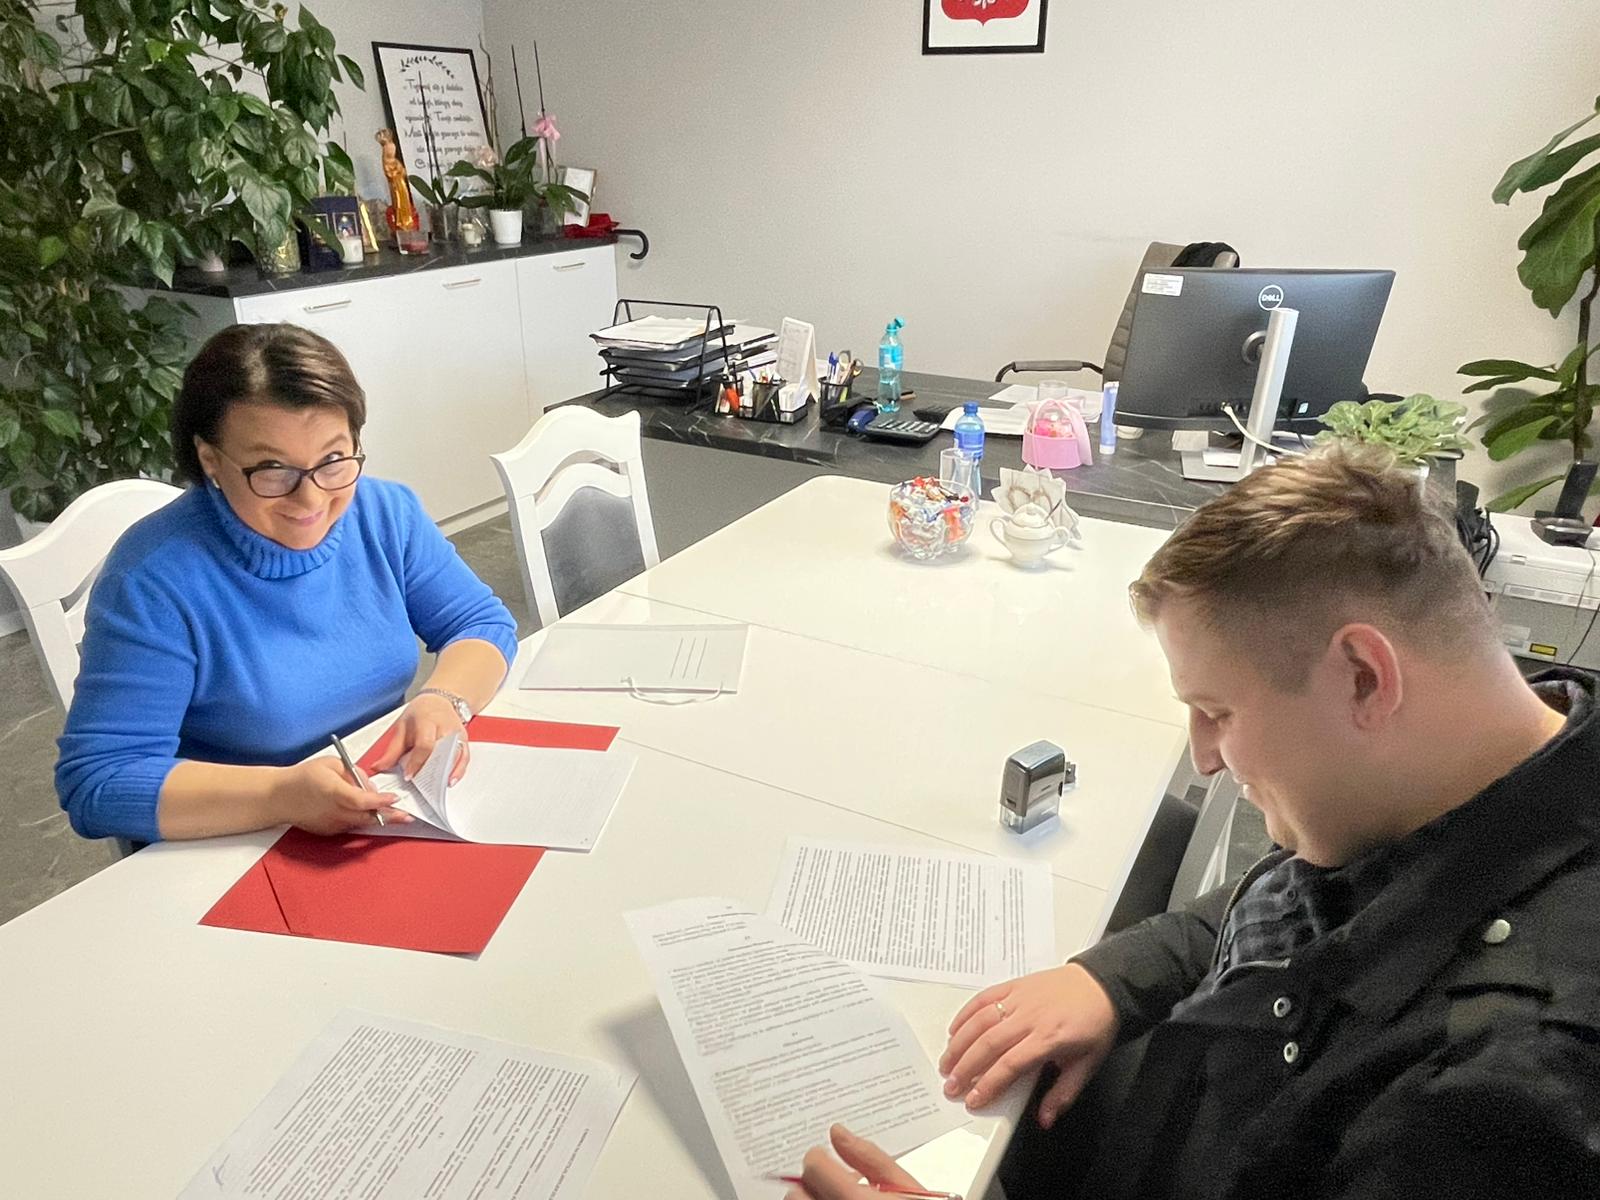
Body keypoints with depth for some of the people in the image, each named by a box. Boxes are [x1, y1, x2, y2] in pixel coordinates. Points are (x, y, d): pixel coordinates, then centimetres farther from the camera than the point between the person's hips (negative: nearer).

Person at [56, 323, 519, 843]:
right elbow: (95, 781, -17)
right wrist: (281, 795, -31)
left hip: (392, 823, 4)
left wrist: (445, 698, -18)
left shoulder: (387, 513, -3)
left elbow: (484, 624, 2)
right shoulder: (151, 579, -17)